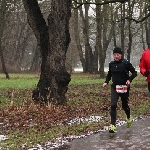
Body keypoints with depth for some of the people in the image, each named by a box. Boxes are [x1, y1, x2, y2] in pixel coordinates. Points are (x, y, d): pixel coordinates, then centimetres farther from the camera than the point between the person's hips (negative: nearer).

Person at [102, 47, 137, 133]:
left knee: (124, 105, 12)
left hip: (124, 87, -2)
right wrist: (106, 82, 4)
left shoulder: (126, 63, -9)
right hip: (115, 87, 2)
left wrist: (129, 80, -18)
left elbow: (134, 72, -3)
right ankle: (113, 125, -16)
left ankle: (129, 118, 45)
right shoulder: (111, 64, 2)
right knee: (113, 105, -15)